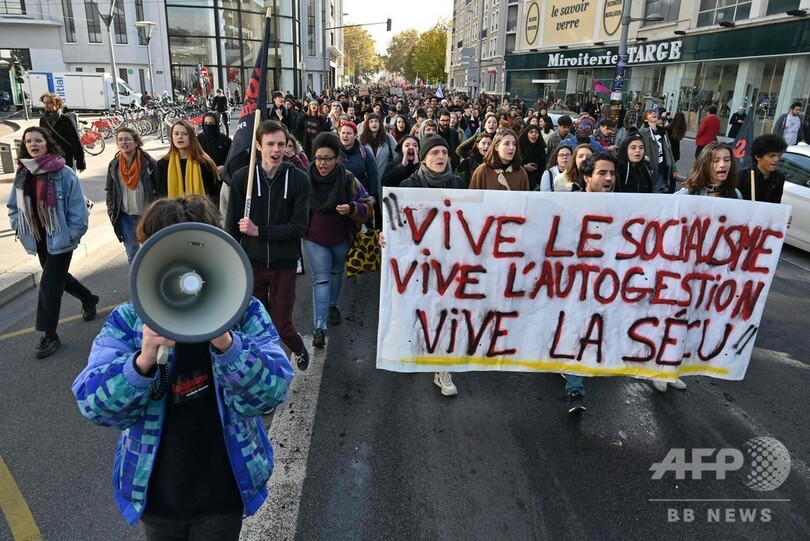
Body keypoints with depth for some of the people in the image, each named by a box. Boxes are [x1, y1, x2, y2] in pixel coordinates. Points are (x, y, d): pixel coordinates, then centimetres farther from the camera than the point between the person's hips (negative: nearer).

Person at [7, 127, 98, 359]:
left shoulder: (63, 173, -15)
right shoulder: (22, 174, 3)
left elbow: (77, 207, -14)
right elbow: (13, 205, 13)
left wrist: (73, 234, -15)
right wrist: (19, 228, 3)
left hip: (59, 238, -7)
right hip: (39, 238, 7)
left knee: (50, 284, -6)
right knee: (57, 277, 22)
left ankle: (49, 335, 4)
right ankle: (88, 299, 47)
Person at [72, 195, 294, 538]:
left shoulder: (243, 313, -14)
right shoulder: (127, 321, -11)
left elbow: (272, 392, -23)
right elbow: (93, 404, -18)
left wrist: (226, 343, -40)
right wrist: (143, 361, -37)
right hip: (156, 493, 2)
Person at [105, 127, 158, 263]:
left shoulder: (149, 163, -10)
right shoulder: (113, 165, 2)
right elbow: (110, 191, 11)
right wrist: (112, 212, 3)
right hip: (125, 217, 3)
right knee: (131, 254, 11)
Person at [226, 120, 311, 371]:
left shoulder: (299, 179, -8)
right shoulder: (242, 177, -4)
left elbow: (299, 226, -11)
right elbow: (232, 226, 0)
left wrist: (259, 231, -16)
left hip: (284, 264, -1)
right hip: (251, 263, 2)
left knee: (281, 325, 5)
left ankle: (299, 348, 38)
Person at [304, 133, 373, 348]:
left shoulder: (348, 179, -17)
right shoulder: (307, 178, -14)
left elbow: (367, 205, -13)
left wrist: (352, 208, -32)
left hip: (340, 239, 2)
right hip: (314, 239, -2)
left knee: (337, 273, 23)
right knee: (321, 279, -9)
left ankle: (333, 306, 47)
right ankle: (319, 326, -10)